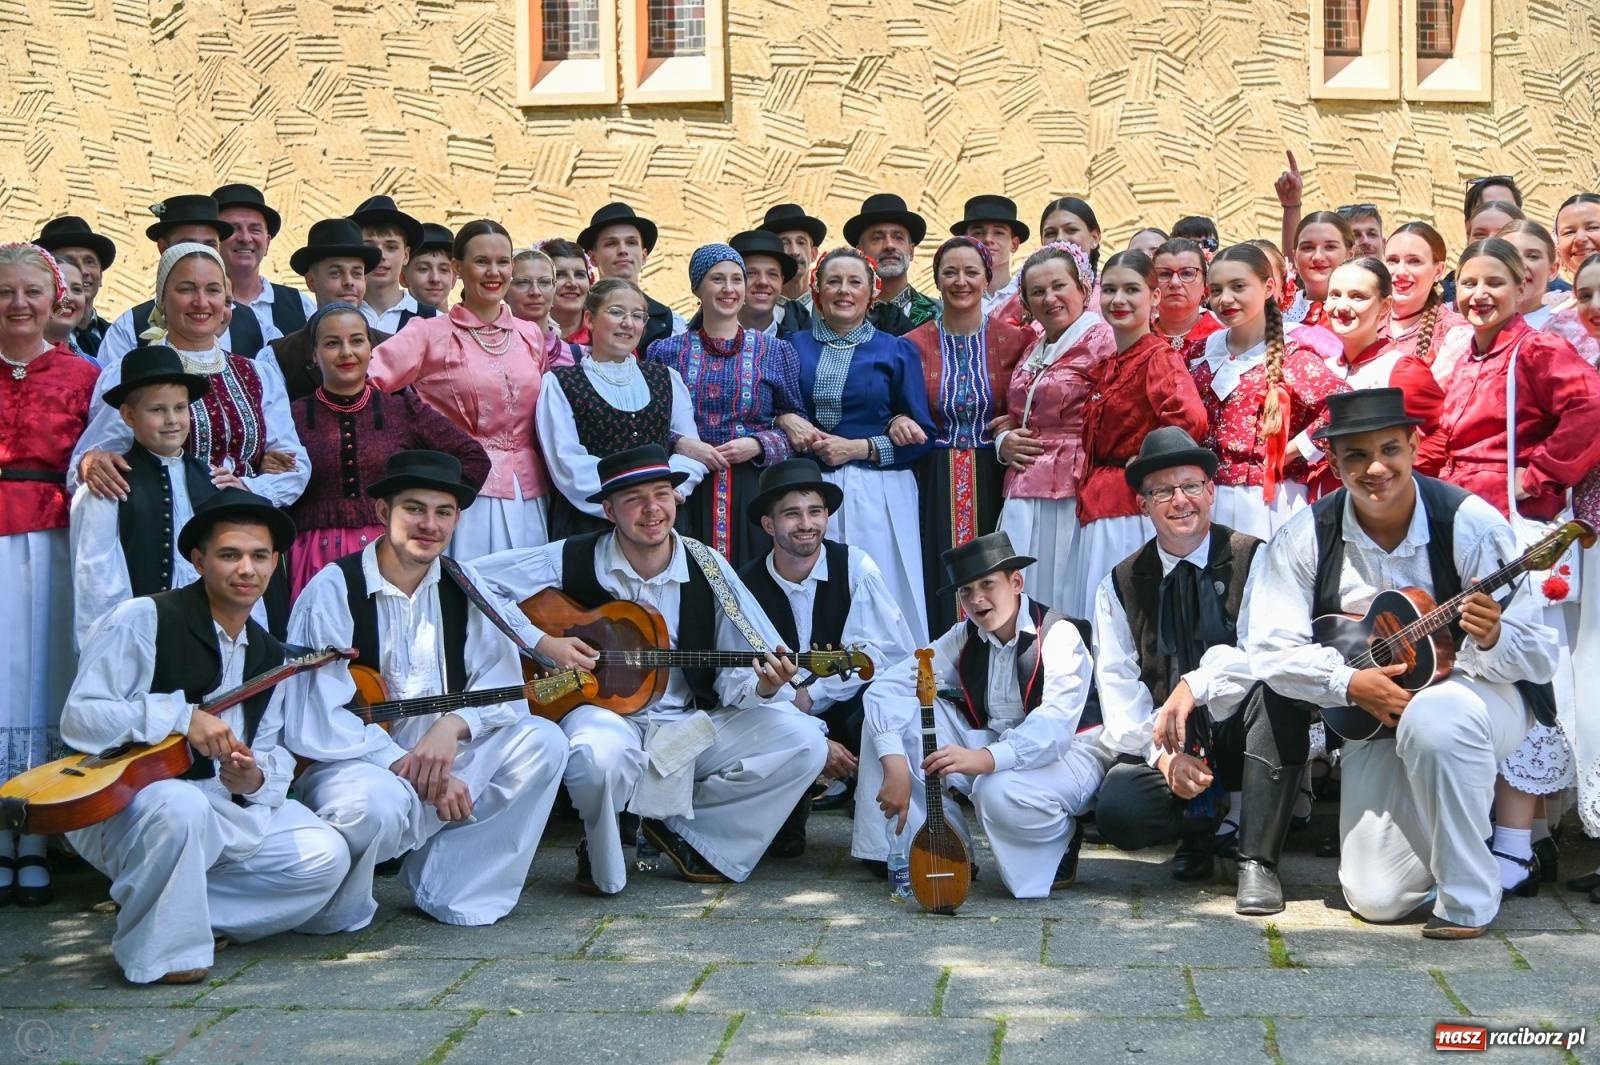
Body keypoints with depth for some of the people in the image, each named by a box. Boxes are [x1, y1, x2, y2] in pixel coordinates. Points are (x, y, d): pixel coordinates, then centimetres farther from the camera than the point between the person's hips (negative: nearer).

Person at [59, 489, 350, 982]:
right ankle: (159, 950, -17)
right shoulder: (143, 620, -12)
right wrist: (180, 716, -27)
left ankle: (186, 912, 1)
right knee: (180, 805, -41)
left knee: (325, 857, -9)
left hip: (225, 808, 7)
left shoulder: (268, 655, 10)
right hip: (122, 805, -7)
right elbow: (78, 719, -19)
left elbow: (273, 751, 10)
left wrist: (257, 780, -14)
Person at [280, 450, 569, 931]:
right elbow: (316, 721, -18)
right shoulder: (333, 591, -12)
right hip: (354, 765, -6)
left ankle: (449, 892, -6)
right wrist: (414, 769, -24)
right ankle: (338, 910, -5)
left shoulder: (463, 588, 5)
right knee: (376, 803, -38)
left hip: (444, 756, 6)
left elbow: (503, 685, -1)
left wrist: (454, 725, -23)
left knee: (542, 741, -12)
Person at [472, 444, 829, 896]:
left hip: (691, 724, 4)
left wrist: (762, 686, -25)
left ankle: (684, 832, 5)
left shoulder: (707, 569, -1)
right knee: (597, 756, -41)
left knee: (804, 743, -15)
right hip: (604, 711, -4)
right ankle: (602, 864, -5)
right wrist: (542, 641, -18)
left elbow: (734, 674, -1)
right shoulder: (574, 561, -7)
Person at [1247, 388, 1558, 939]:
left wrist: (1490, 641, -38)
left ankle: (1468, 899, -18)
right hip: (1371, 722, 3)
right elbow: (1271, 647, -9)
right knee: (1377, 900, -7)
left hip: (1471, 694, -3)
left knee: (1435, 717, -40)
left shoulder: (1469, 523, -17)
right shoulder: (1307, 536, -9)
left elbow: (1539, 657, -16)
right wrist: (1349, 682, -24)